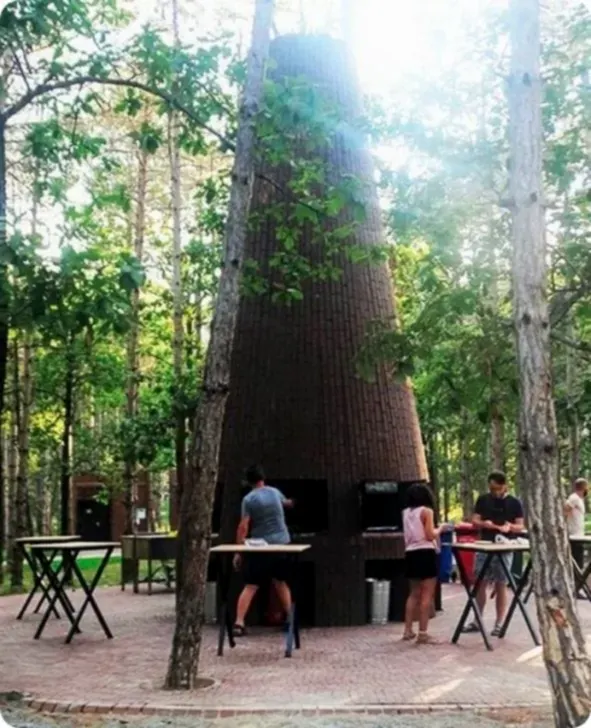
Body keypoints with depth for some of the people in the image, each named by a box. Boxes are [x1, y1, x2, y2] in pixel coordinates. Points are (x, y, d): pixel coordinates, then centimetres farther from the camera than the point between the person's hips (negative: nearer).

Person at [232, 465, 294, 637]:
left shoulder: (248, 499, -7)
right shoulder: (275, 492, 8)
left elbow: (243, 527, -12)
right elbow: (286, 503, 31)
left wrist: (238, 551, -6)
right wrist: (291, 502, 56)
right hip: (281, 542, 4)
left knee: (250, 586, -2)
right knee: (281, 583, 20)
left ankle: (239, 623, -10)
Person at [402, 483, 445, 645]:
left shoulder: (406, 513, 10)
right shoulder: (426, 511, -7)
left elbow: (407, 536, 11)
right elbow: (430, 535, -12)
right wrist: (440, 529, 4)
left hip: (411, 554, 7)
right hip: (425, 553, -7)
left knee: (414, 593, 17)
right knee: (427, 594, -4)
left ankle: (408, 630, 17)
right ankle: (423, 633, -7)